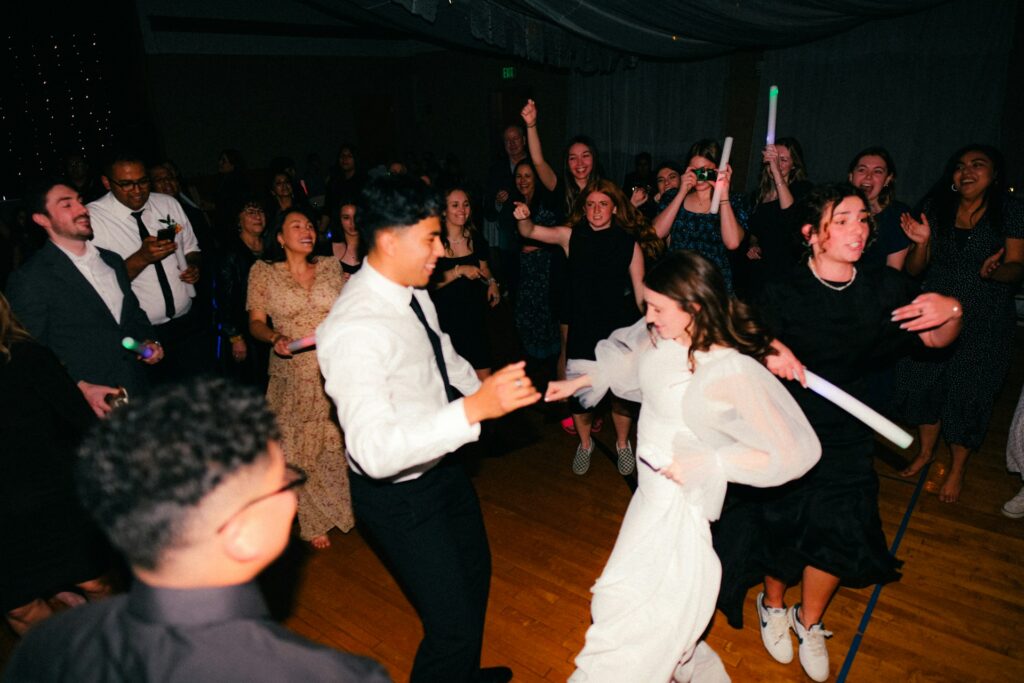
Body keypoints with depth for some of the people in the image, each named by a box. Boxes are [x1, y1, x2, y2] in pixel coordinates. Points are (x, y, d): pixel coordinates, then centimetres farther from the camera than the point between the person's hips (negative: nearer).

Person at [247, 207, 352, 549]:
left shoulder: (330, 266, 6)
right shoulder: (263, 271, 1)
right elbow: (256, 322, 0)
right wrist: (275, 338, -19)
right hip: (293, 376, -1)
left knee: (338, 442, 6)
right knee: (300, 448, 7)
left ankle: (345, 507, 28)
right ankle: (315, 522, 24)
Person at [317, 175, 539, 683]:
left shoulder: (413, 294, -3)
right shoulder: (353, 330, -32)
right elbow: (374, 450, -41)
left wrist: (493, 391, 12)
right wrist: (475, 408, -47)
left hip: (442, 466, 10)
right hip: (397, 494, -9)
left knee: (474, 574, 29)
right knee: (454, 620, 2)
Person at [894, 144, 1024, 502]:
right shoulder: (936, 208, 2)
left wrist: (995, 270, -31)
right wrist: (922, 242, -19)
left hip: (984, 321, -2)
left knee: (968, 391, 4)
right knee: (926, 380, 8)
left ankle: (957, 469, 23)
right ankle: (926, 451, 32)